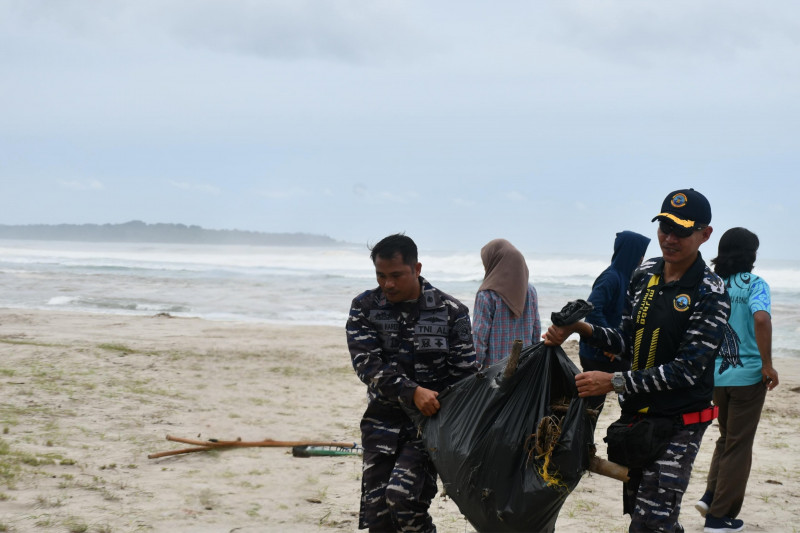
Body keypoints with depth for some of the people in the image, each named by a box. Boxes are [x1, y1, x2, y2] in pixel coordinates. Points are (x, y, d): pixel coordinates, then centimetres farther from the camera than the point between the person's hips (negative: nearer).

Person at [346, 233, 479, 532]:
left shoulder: (450, 311, -2)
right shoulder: (364, 308, 2)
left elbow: (465, 374, 1)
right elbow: (367, 364, -10)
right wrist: (412, 392, -23)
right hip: (383, 421, 3)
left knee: (402, 495, -23)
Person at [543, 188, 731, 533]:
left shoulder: (710, 294, -15)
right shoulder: (644, 275, 6)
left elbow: (687, 370, -21)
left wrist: (614, 382, -25)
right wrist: (583, 329, -6)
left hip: (678, 423, -7)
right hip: (636, 414, 7)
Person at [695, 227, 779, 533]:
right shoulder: (754, 284, -9)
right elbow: (761, 319, -26)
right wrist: (767, 364, -19)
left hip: (716, 374, 5)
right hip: (747, 373, -5)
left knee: (727, 438, 24)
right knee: (738, 446, 6)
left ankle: (711, 497, 11)